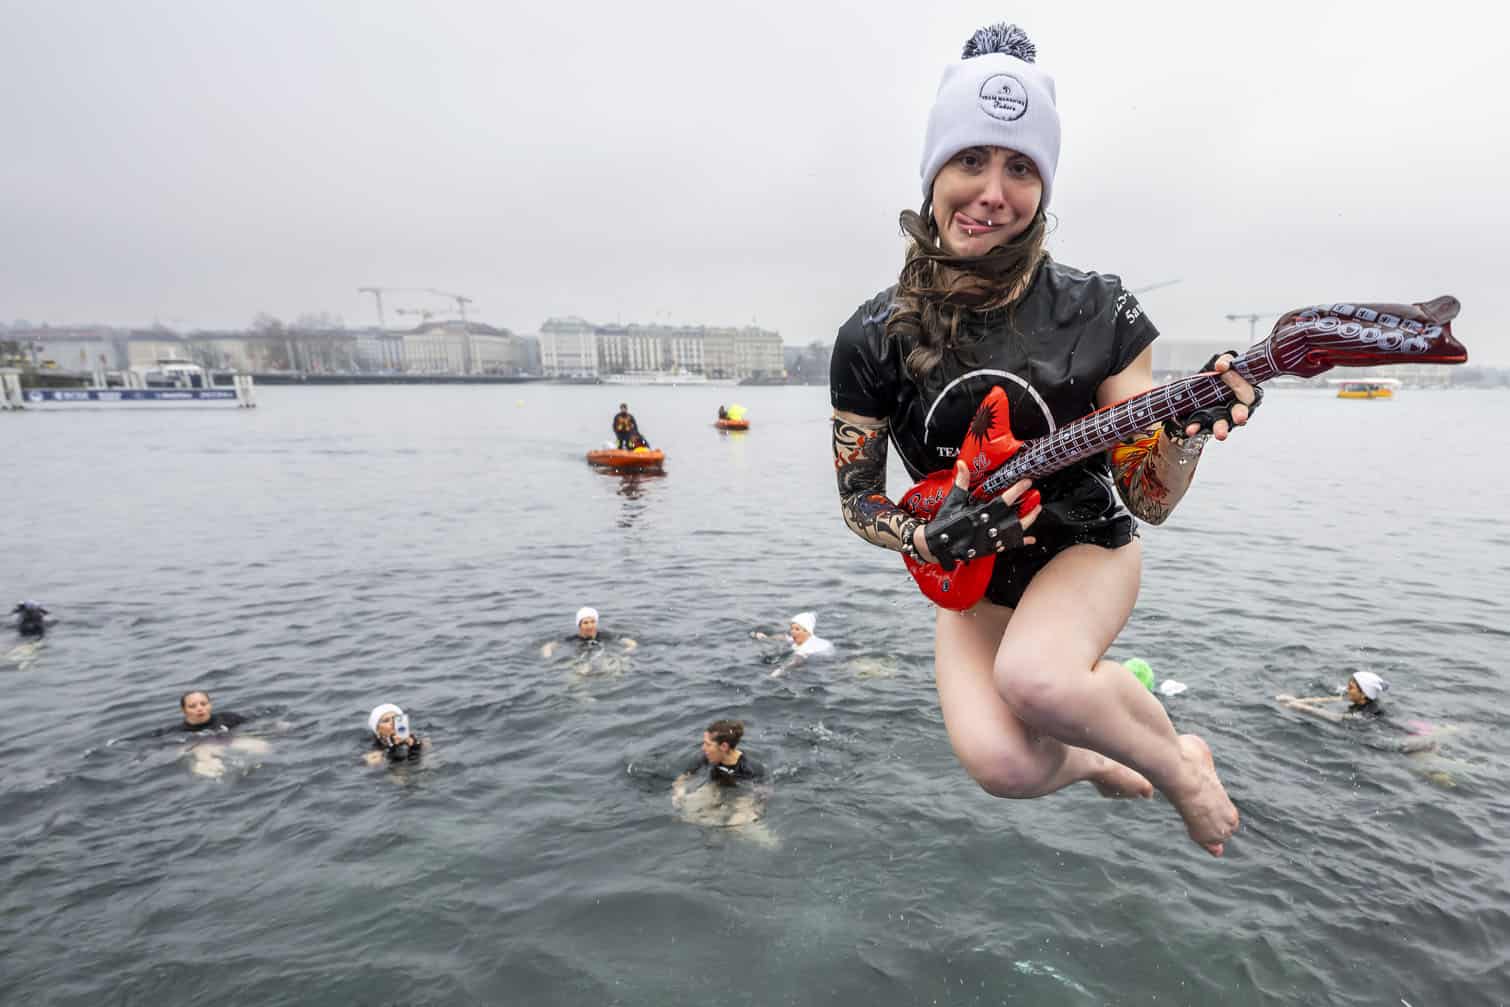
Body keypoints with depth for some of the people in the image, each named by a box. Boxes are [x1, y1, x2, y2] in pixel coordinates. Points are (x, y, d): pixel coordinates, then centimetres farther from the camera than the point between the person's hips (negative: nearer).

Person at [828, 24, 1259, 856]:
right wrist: (930, 540, -22)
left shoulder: (1097, 313, -11)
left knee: (1035, 677, -34)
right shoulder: (874, 339, -11)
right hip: (967, 574, 1)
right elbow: (857, 500, -3)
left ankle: (1180, 764, 2)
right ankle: (1089, 760, 17)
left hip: (1086, 543, -1)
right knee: (1005, 766, -22)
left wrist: (1191, 427, -29)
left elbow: (1150, 501, -9)